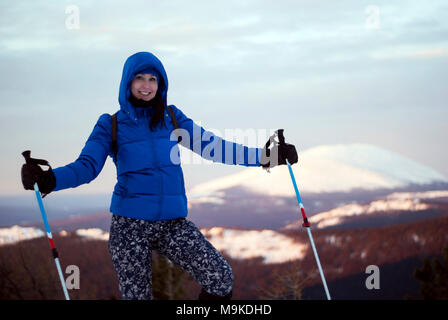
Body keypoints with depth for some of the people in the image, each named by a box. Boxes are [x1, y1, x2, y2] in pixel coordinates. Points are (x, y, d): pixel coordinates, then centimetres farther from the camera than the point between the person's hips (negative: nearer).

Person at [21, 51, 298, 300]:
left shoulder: (172, 118, 9)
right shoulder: (111, 124, 3)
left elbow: (212, 146, 8)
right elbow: (86, 167, -7)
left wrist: (265, 156, 1)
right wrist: (47, 179, -27)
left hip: (173, 223, 2)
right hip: (130, 226, -2)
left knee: (221, 278, -17)